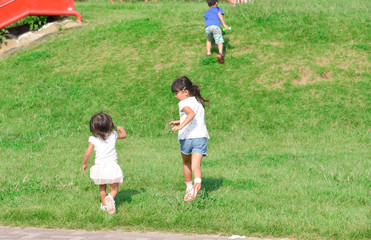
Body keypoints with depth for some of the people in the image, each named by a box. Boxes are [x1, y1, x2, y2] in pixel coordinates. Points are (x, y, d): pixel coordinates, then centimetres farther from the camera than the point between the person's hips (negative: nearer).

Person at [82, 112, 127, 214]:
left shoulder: (93, 139, -5)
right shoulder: (113, 135, 0)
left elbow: (87, 153, -6)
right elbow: (124, 135, 21)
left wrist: (84, 164, 11)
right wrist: (121, 128, 41)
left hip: (100, 166, 0)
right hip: (112, 166, 0)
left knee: (102, 188, 22)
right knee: (114, 188, 9)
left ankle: (104, 204, 27)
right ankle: (111, 198, -19)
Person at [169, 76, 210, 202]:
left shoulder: (184, 103, -3)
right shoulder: (198, 102, 21)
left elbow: (191, 113, -24)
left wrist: (181, 126, -33)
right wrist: (179, 122, 39)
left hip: (187, 137, -4)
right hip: (201, 137, 4)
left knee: (186, 163, 21)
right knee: (196, 166, -8)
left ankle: (189, 187, 33)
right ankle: (197, 182, -38)